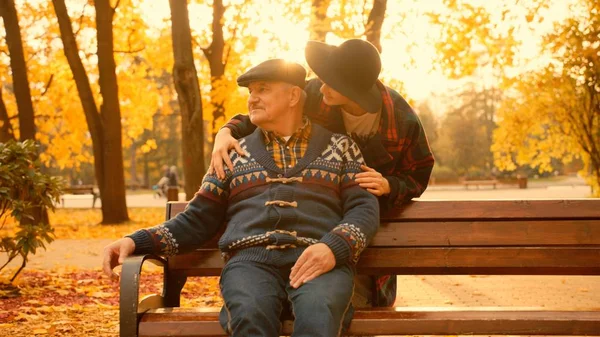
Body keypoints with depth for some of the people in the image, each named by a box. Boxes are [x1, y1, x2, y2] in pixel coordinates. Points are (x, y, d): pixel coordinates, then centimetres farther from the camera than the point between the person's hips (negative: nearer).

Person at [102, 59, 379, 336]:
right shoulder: (236, 153, 26)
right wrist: (138, 241, 6)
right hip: (251, 259, 1)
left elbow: (364, 208, 8)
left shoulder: (340, 146, 21)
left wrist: (333, 248, -14)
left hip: (319, 260, -1)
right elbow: (198, 219, 22)